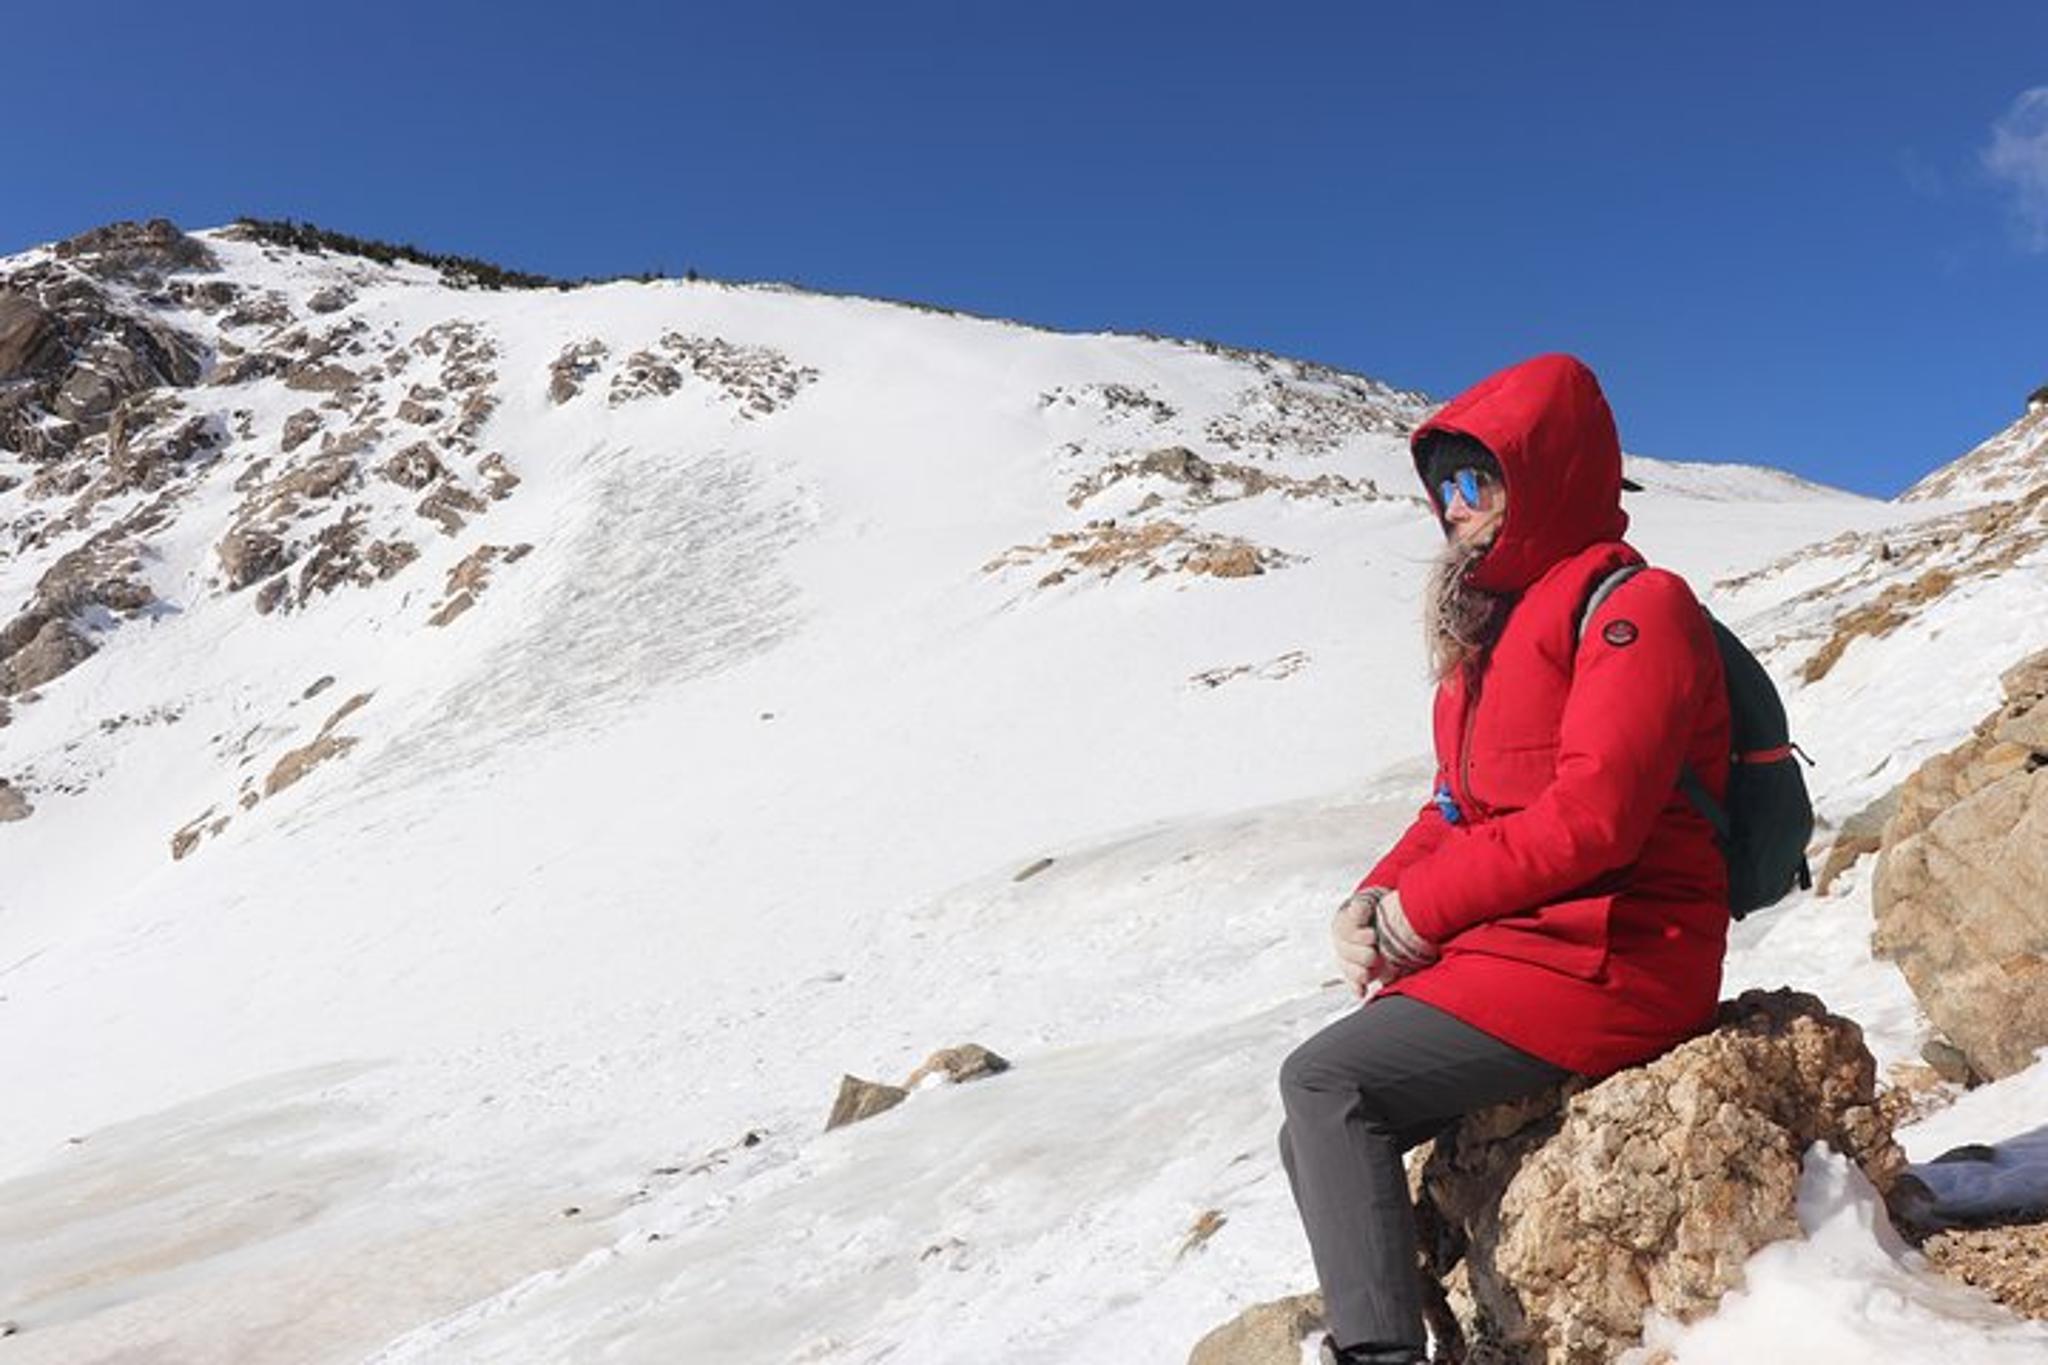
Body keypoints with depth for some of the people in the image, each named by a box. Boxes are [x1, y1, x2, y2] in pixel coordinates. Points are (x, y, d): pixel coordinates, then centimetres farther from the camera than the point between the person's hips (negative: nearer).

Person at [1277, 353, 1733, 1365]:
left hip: (1604, 960, -9)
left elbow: (1593, 816, -20)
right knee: (1317, 1138, 3)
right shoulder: (1498, 623, 19)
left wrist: (1424, 909, -14)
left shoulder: (1635, 607, -9)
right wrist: (1377, 901, -2)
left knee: (1322, 1082, -18)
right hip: (1506, 948, 9)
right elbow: (1456, 809, 17)